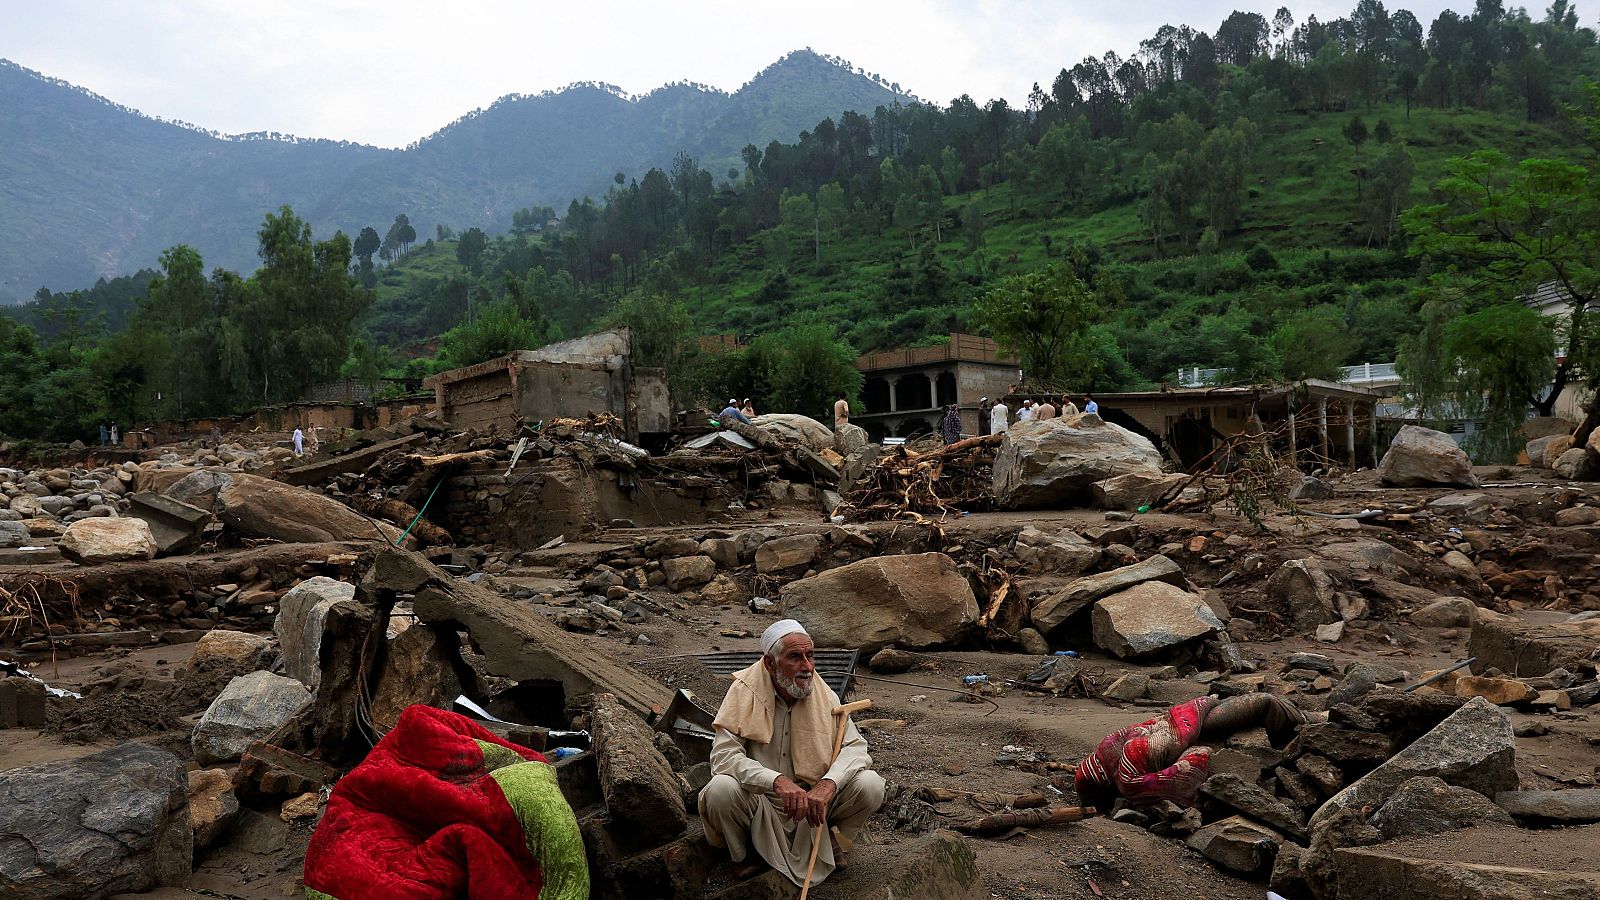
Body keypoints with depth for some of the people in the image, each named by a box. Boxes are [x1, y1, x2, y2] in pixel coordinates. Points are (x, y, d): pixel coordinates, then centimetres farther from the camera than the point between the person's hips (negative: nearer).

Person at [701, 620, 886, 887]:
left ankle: (829, 849, 10)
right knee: (720, 789, -33)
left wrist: (829, 784, -28)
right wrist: (777, 781, -37)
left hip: (814, 802, 3)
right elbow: (723, 755, -21)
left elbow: (855, 745, -6)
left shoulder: (824, 695, -5)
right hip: (759, 805, -2)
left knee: (870, 785, -19)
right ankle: (740, 856, 1)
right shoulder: (745, 692, -14)